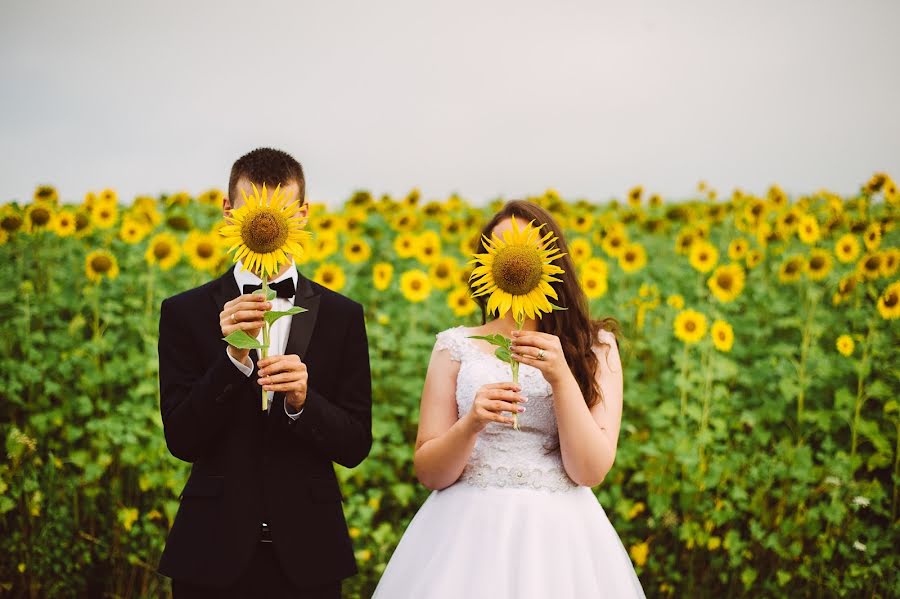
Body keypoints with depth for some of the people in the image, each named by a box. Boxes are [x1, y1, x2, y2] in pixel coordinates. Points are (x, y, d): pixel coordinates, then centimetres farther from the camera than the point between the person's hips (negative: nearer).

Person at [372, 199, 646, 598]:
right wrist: (471, 423, -18)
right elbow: (429, 472, 0)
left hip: (559, 534, 0)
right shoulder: (456, 346, 3)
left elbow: (591, 471, -6)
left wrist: (561, 378, -17)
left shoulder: (594, 347, 2)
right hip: (469, 531, 1)